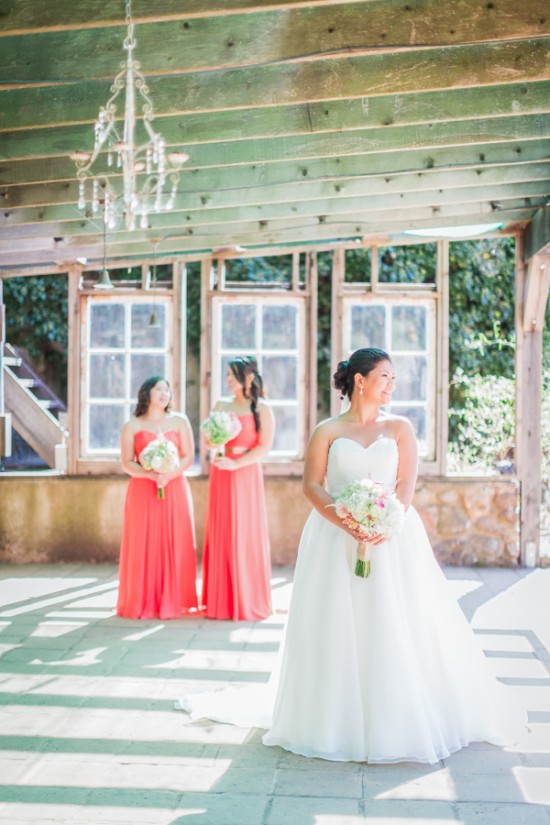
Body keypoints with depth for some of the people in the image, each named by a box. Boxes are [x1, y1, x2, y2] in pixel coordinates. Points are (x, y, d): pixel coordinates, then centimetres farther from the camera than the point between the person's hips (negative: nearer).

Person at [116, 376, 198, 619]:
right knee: (143, 547, -3)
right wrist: (151, 475, -16)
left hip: (174, 490, 1)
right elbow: (126, 463, 0)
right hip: (143, 492, -1)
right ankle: (143, 604, 2)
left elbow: (189, 456, 4)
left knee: (174, 546, -2)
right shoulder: (132, 426, 7)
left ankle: (171, 603, 3)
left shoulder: (180, 422, 10)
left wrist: (170, 475, -13)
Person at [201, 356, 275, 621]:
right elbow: (208, 442, 16)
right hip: (220, 477, 5)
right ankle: (221, 601, 10)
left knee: (245, 536, -3)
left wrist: (236, 463, -16)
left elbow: (265, 447, -9)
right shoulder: (221, 407, 13)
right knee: (220, 536, 4)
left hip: (245, 476, -4)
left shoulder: (261, 409, -1)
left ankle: (247, 602, 6)